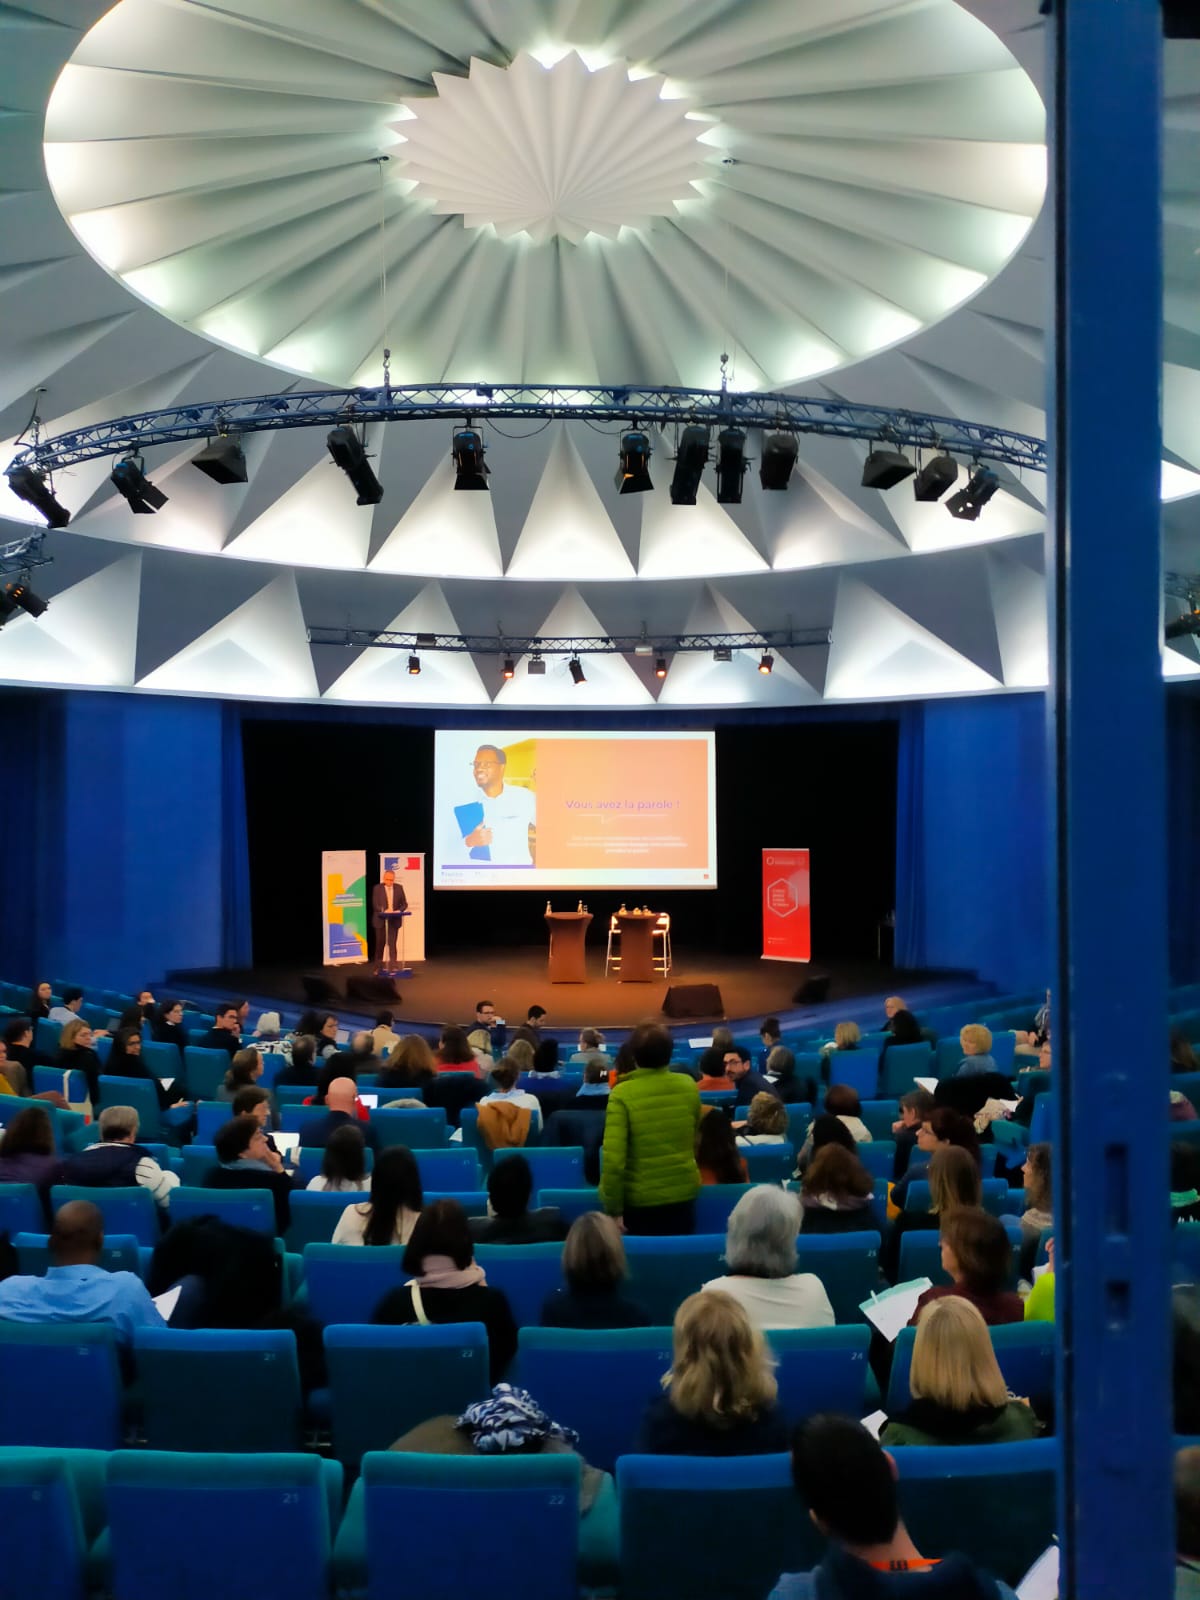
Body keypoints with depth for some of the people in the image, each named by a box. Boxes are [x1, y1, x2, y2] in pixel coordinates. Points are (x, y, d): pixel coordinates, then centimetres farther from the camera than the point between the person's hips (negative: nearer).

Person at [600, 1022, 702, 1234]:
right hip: (684, 1194, 3)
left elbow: (613, 1157, -21)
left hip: (640, 1201, -3)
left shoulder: (623, 1094, -16)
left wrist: (614, 1210, -12)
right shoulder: (689, 1086, -3)